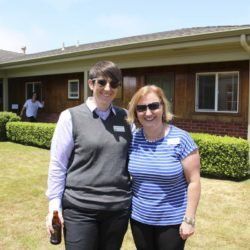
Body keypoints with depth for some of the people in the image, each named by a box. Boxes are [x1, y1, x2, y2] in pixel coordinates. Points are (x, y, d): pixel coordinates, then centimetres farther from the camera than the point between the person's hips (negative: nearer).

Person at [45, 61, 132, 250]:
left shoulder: (125, 117, 3)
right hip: (80, 209, -3)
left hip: (119, 208, 4)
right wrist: (54, 204, -6)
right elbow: (58, 164, -4)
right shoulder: (71, 117, -6)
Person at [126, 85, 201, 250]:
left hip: (172, 221, -3)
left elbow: (193, 181, -12)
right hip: (139, 218, 4)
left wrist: (189, 219, -12)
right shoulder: (132, 139, -4)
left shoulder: (181, 139, -14)